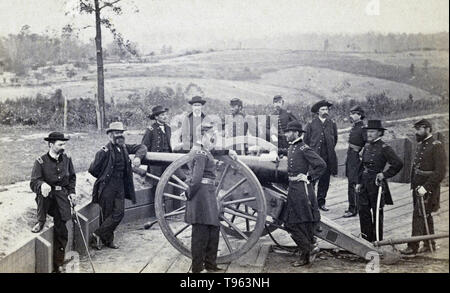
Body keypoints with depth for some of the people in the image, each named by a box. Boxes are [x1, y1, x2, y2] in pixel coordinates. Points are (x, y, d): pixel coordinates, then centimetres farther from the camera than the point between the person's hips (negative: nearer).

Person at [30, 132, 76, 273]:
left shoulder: (67, 159, 5)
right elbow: (34, 182, -15)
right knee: (43, 190, -39)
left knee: (61, 231, -3)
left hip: (61, 197, 2)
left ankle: (58, 264, 10)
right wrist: (42, 185, -37)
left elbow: (72, 177, 19)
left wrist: (71, 192, 5)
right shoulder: (41, 161, -8)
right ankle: (41, 222, -17)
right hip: (47, 197, -2)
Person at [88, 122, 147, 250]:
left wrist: (138, 157, -4)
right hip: (107, 187, -6)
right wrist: (103, 177, 7)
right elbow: (92, 169, -8)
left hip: (120, 186, 6)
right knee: (106, 214, 1)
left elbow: (142, 147, 16)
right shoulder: (105, 151, -13)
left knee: (119, 213, 2)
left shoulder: (124, 148, 7)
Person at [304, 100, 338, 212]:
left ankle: (321, 202, 16)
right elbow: (306, 140, 8)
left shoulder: (332, 124, 9)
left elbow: (335, 139, 21)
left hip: (327, 157, 3)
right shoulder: (311, 124, 1)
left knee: (325, 181, 6)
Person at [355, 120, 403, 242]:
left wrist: (385, 174, -15)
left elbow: (398, 164, -17)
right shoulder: (367, 146, 9)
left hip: (376, 183, -7)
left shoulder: (384, 148, -12)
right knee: (363, 211, 10)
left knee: (377, 213, 4)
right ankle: (366, 239, 23)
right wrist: (359, 182, 11)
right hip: (364, 184, 7)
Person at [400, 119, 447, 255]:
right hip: (418, 187, 8)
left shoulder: (437, 146, -13)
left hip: (428, 189, -8)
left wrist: (425, 187, -21)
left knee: (419, 216, -7)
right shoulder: (420, 145, 12)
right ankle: (430, 244, 27)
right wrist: (414, 185, 11)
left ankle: (413, 247, -1)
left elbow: (440, 172, -19)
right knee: (426, 216, 16)